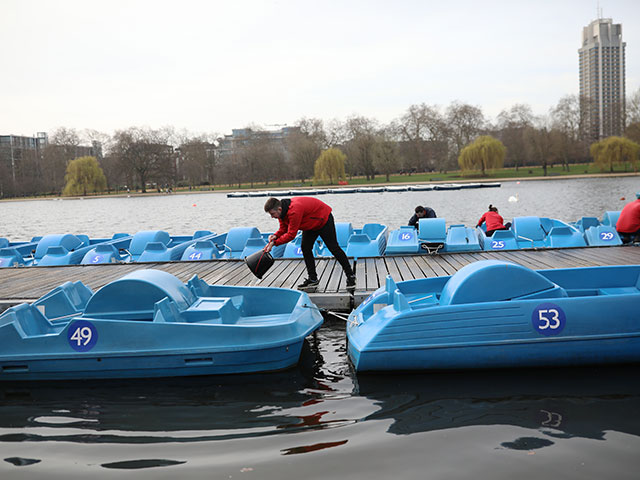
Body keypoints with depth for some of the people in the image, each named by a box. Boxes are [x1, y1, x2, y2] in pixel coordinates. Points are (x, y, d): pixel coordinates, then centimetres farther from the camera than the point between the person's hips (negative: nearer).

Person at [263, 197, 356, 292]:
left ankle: (350, 276, 4)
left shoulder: (294, 211, -39)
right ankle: (313, 279, 9)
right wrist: (275, 236, -23)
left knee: (333, 248, -6)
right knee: (305, 248, 2)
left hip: (324, 219, -9)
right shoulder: (282, 212, -9)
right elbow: (284, 228, -3)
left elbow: (291, 235, -35)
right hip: (311, 224, 9)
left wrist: (274, 242, -32)